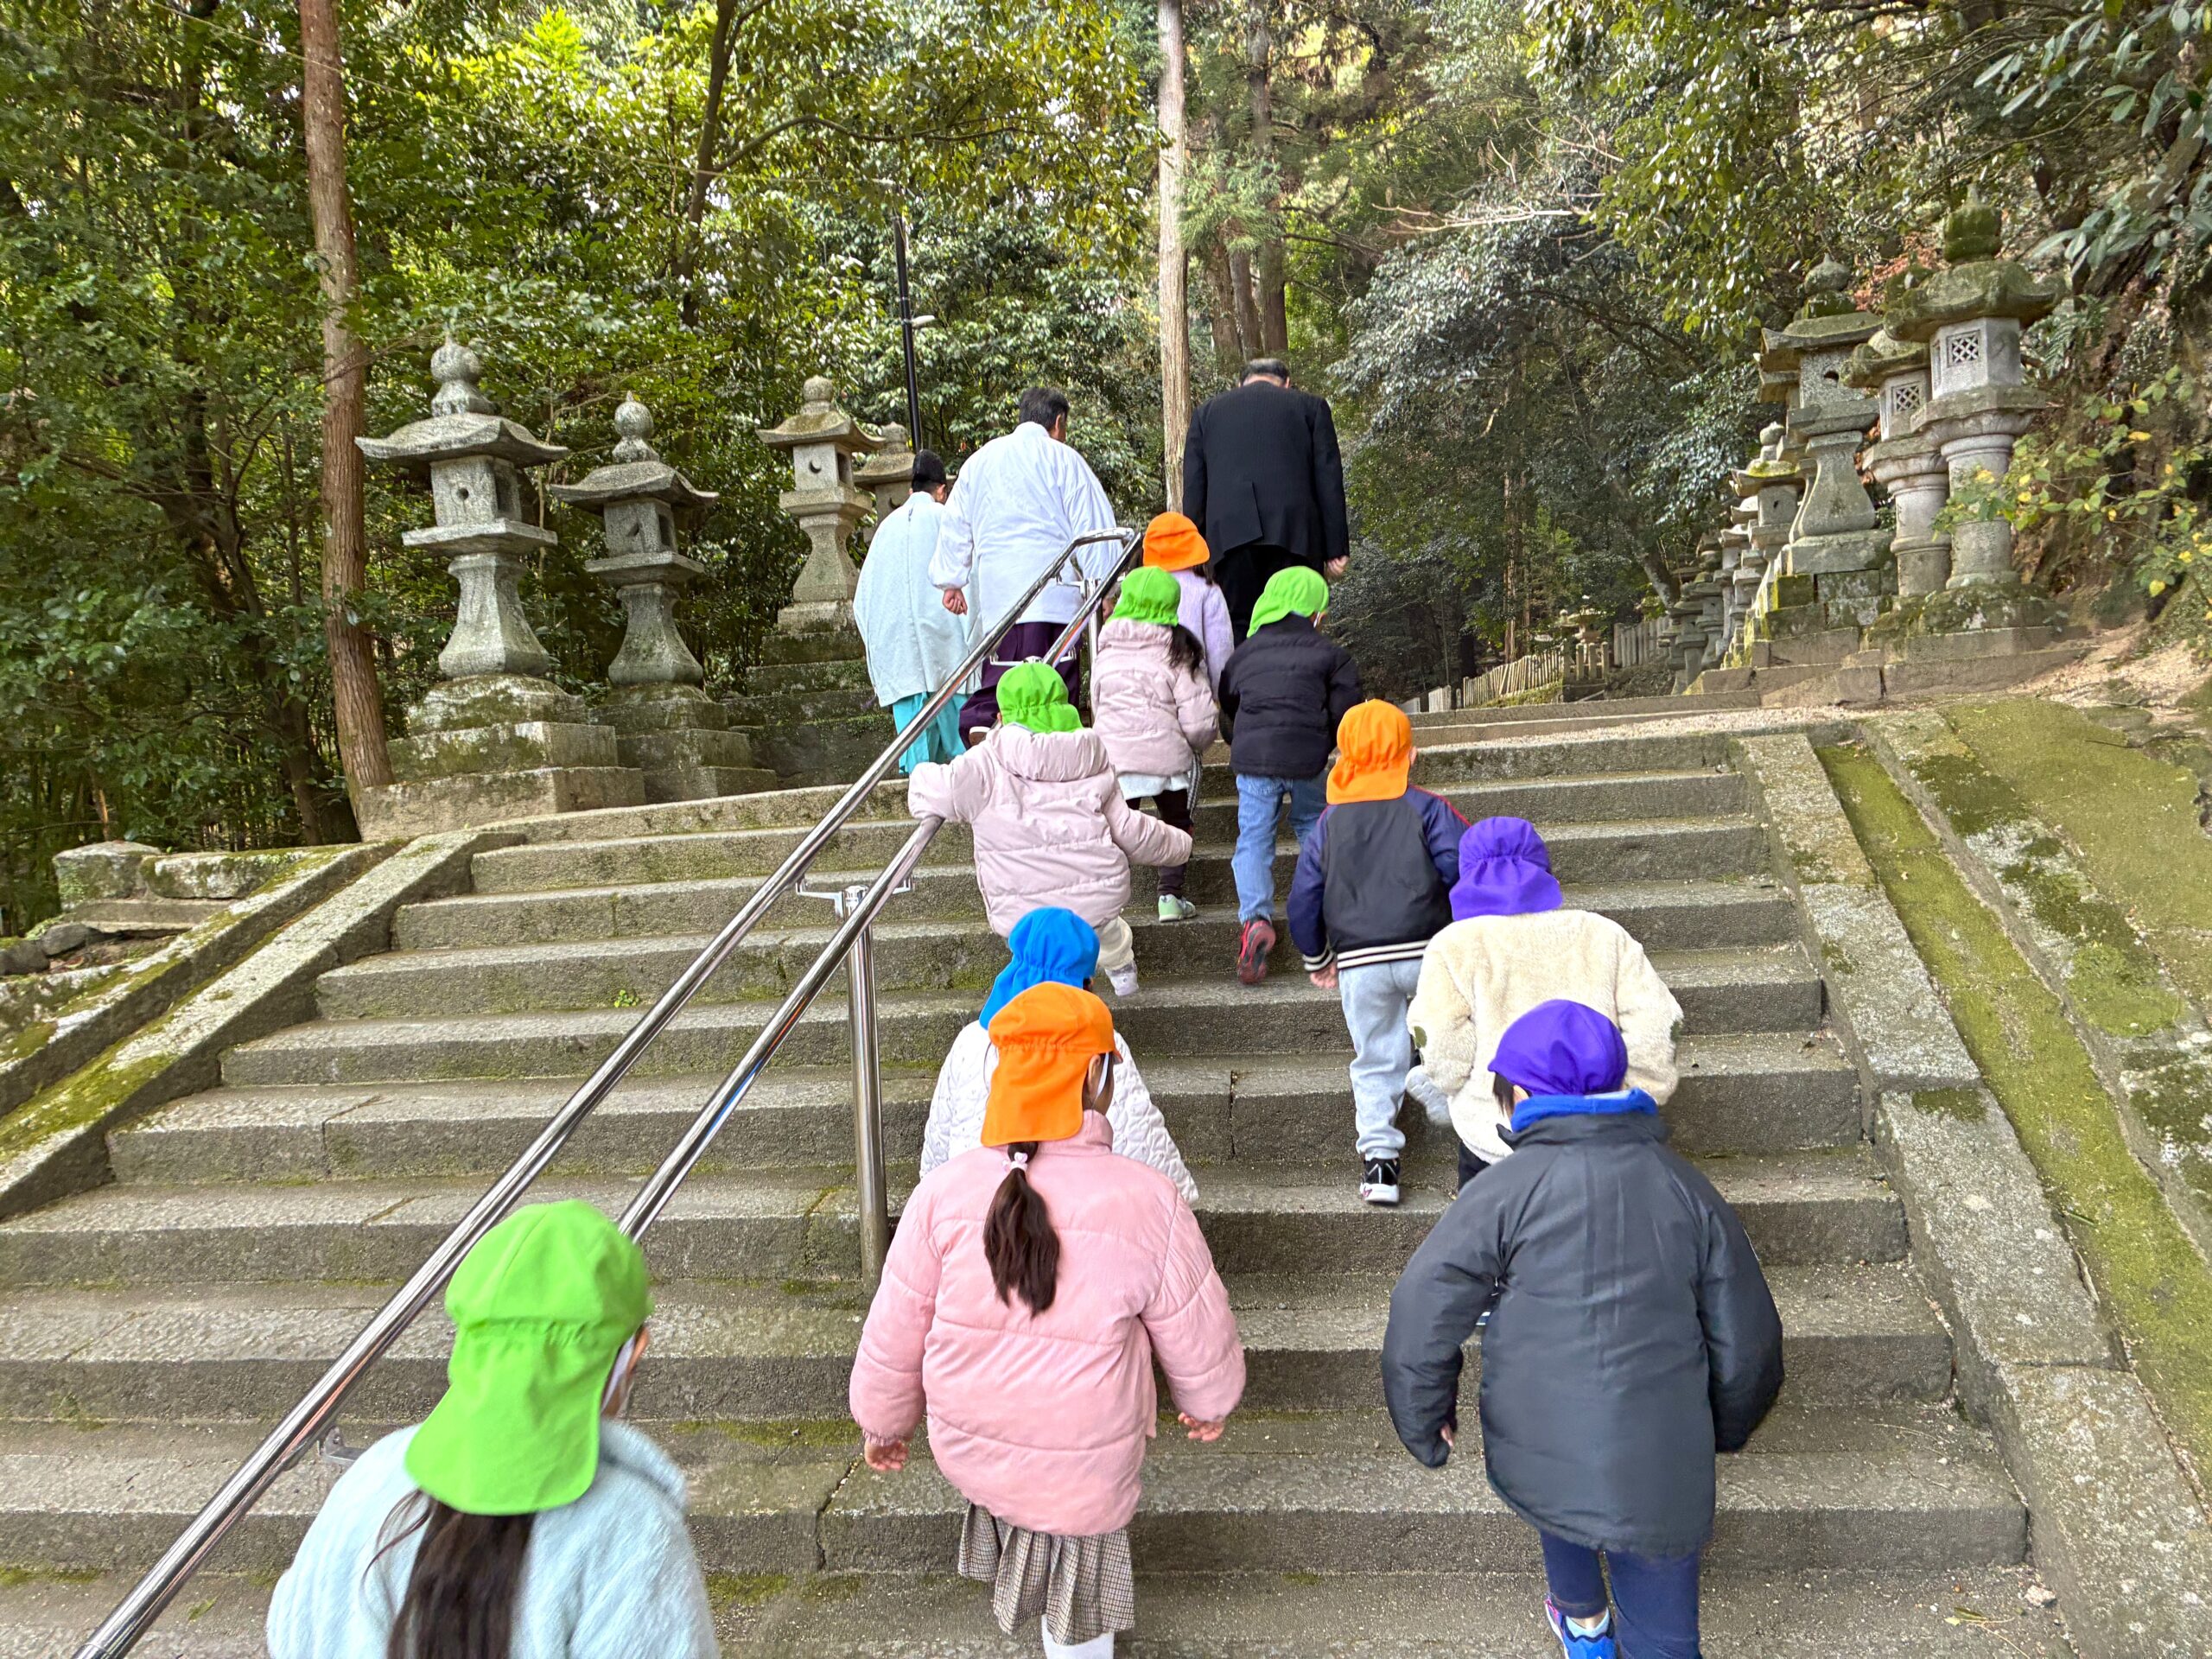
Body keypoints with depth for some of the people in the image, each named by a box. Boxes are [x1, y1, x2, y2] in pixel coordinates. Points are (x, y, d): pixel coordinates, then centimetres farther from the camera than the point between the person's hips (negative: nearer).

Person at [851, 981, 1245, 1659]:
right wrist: (1209, 1401, 14)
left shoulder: (945, 1190, -17)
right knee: (1077, 1596, 24)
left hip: (967, 1446, 2)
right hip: (1081, 1469, -2)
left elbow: (894, 1330, -5)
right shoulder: (1147, 1201, -23)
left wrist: (883, 1421, 14)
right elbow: (1197, 1334, -8)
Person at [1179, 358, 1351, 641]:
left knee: (1239, 629, 2)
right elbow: (1329, 480, 8)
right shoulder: (1311, 406, 16)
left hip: (1229, 534, 1)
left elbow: (1193, 488, 14)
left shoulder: (1207, 412, 21)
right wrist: (1335, 549, 7)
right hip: (1293, 533, -1)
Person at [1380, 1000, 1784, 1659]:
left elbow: (1421, 1318, -13)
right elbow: (1746, 1343, 5)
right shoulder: (1685, 1187, 0)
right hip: (1660, 1476, 0)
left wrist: (1425, 1428, 4)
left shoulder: (1504, 1190, -10)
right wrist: (1724, 1430, 25)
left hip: (1536, 1462, 0)